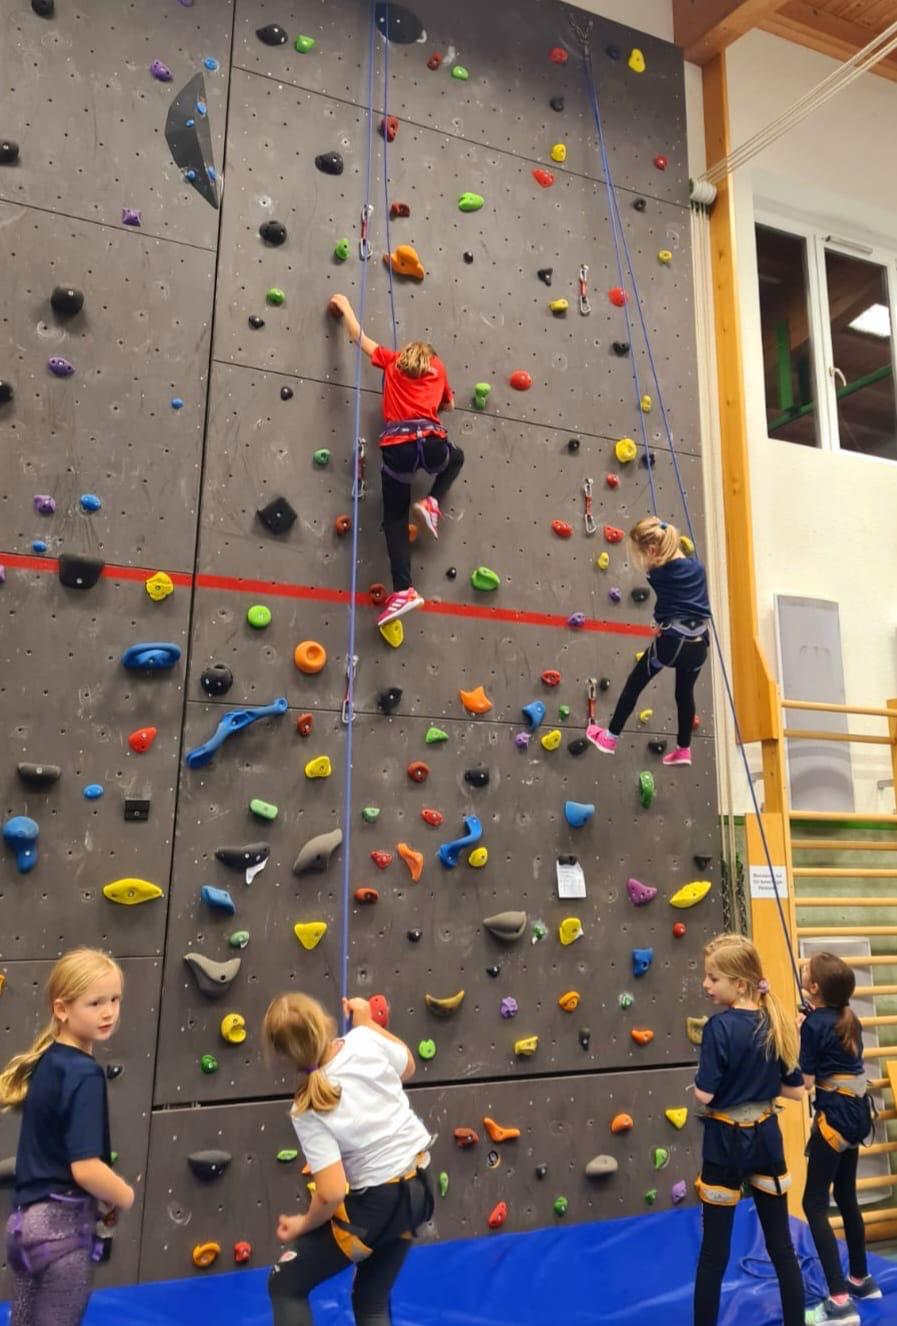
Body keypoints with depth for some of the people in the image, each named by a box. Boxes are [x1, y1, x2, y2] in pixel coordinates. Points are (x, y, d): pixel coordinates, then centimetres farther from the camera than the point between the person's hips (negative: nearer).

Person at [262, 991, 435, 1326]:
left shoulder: (308, 1111, -21)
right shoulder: (365, 1039, -13)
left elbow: (332, 1194, -22)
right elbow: (407, 1067, 10)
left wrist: (302, 1226, -2)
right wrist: (366, 1020, 17)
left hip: (378, 1203, -6)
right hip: (418, 1186, 6)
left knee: (285, 1285, 14)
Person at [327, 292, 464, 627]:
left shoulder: (391, 361, 23)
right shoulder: (437, 366, 25)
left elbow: (359, 336, 32)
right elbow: (449, 404, 38)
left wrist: (344, 306, 47)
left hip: (397, 447, 0)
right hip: (431, 442, 1)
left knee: (395, 519, 8)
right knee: (456, 457, 37)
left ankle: (404, 590, -6)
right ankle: (431, 504, 13)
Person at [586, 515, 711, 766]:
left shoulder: (658, 573, -4)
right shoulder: (698, 566, 10)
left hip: (671, 641, -5)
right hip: (698, 645, 5)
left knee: (633, 684, 11)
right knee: (685, 692, 22)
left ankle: (610, 738, 17)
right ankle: (683, 749, 31)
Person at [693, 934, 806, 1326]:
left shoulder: (720, 1026, -21)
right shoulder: (777, 1023, -2)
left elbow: (705, 1094, -22)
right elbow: (796, 1090, 4)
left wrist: (696, 1082, -1)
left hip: (726, 1142, -5)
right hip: (766, 1138, 6)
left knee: (714, 1253, 7)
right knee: (781, 1246, 17)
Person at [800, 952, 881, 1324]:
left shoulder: (814, 1023, -18)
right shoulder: (847, 1017, 5)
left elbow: (805, 1082, -15)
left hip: (836, 1116, -9)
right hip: (856, 1112, 9)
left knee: (814, 1203, -3)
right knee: (845, 1197, 22)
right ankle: (861, 1279, 34)